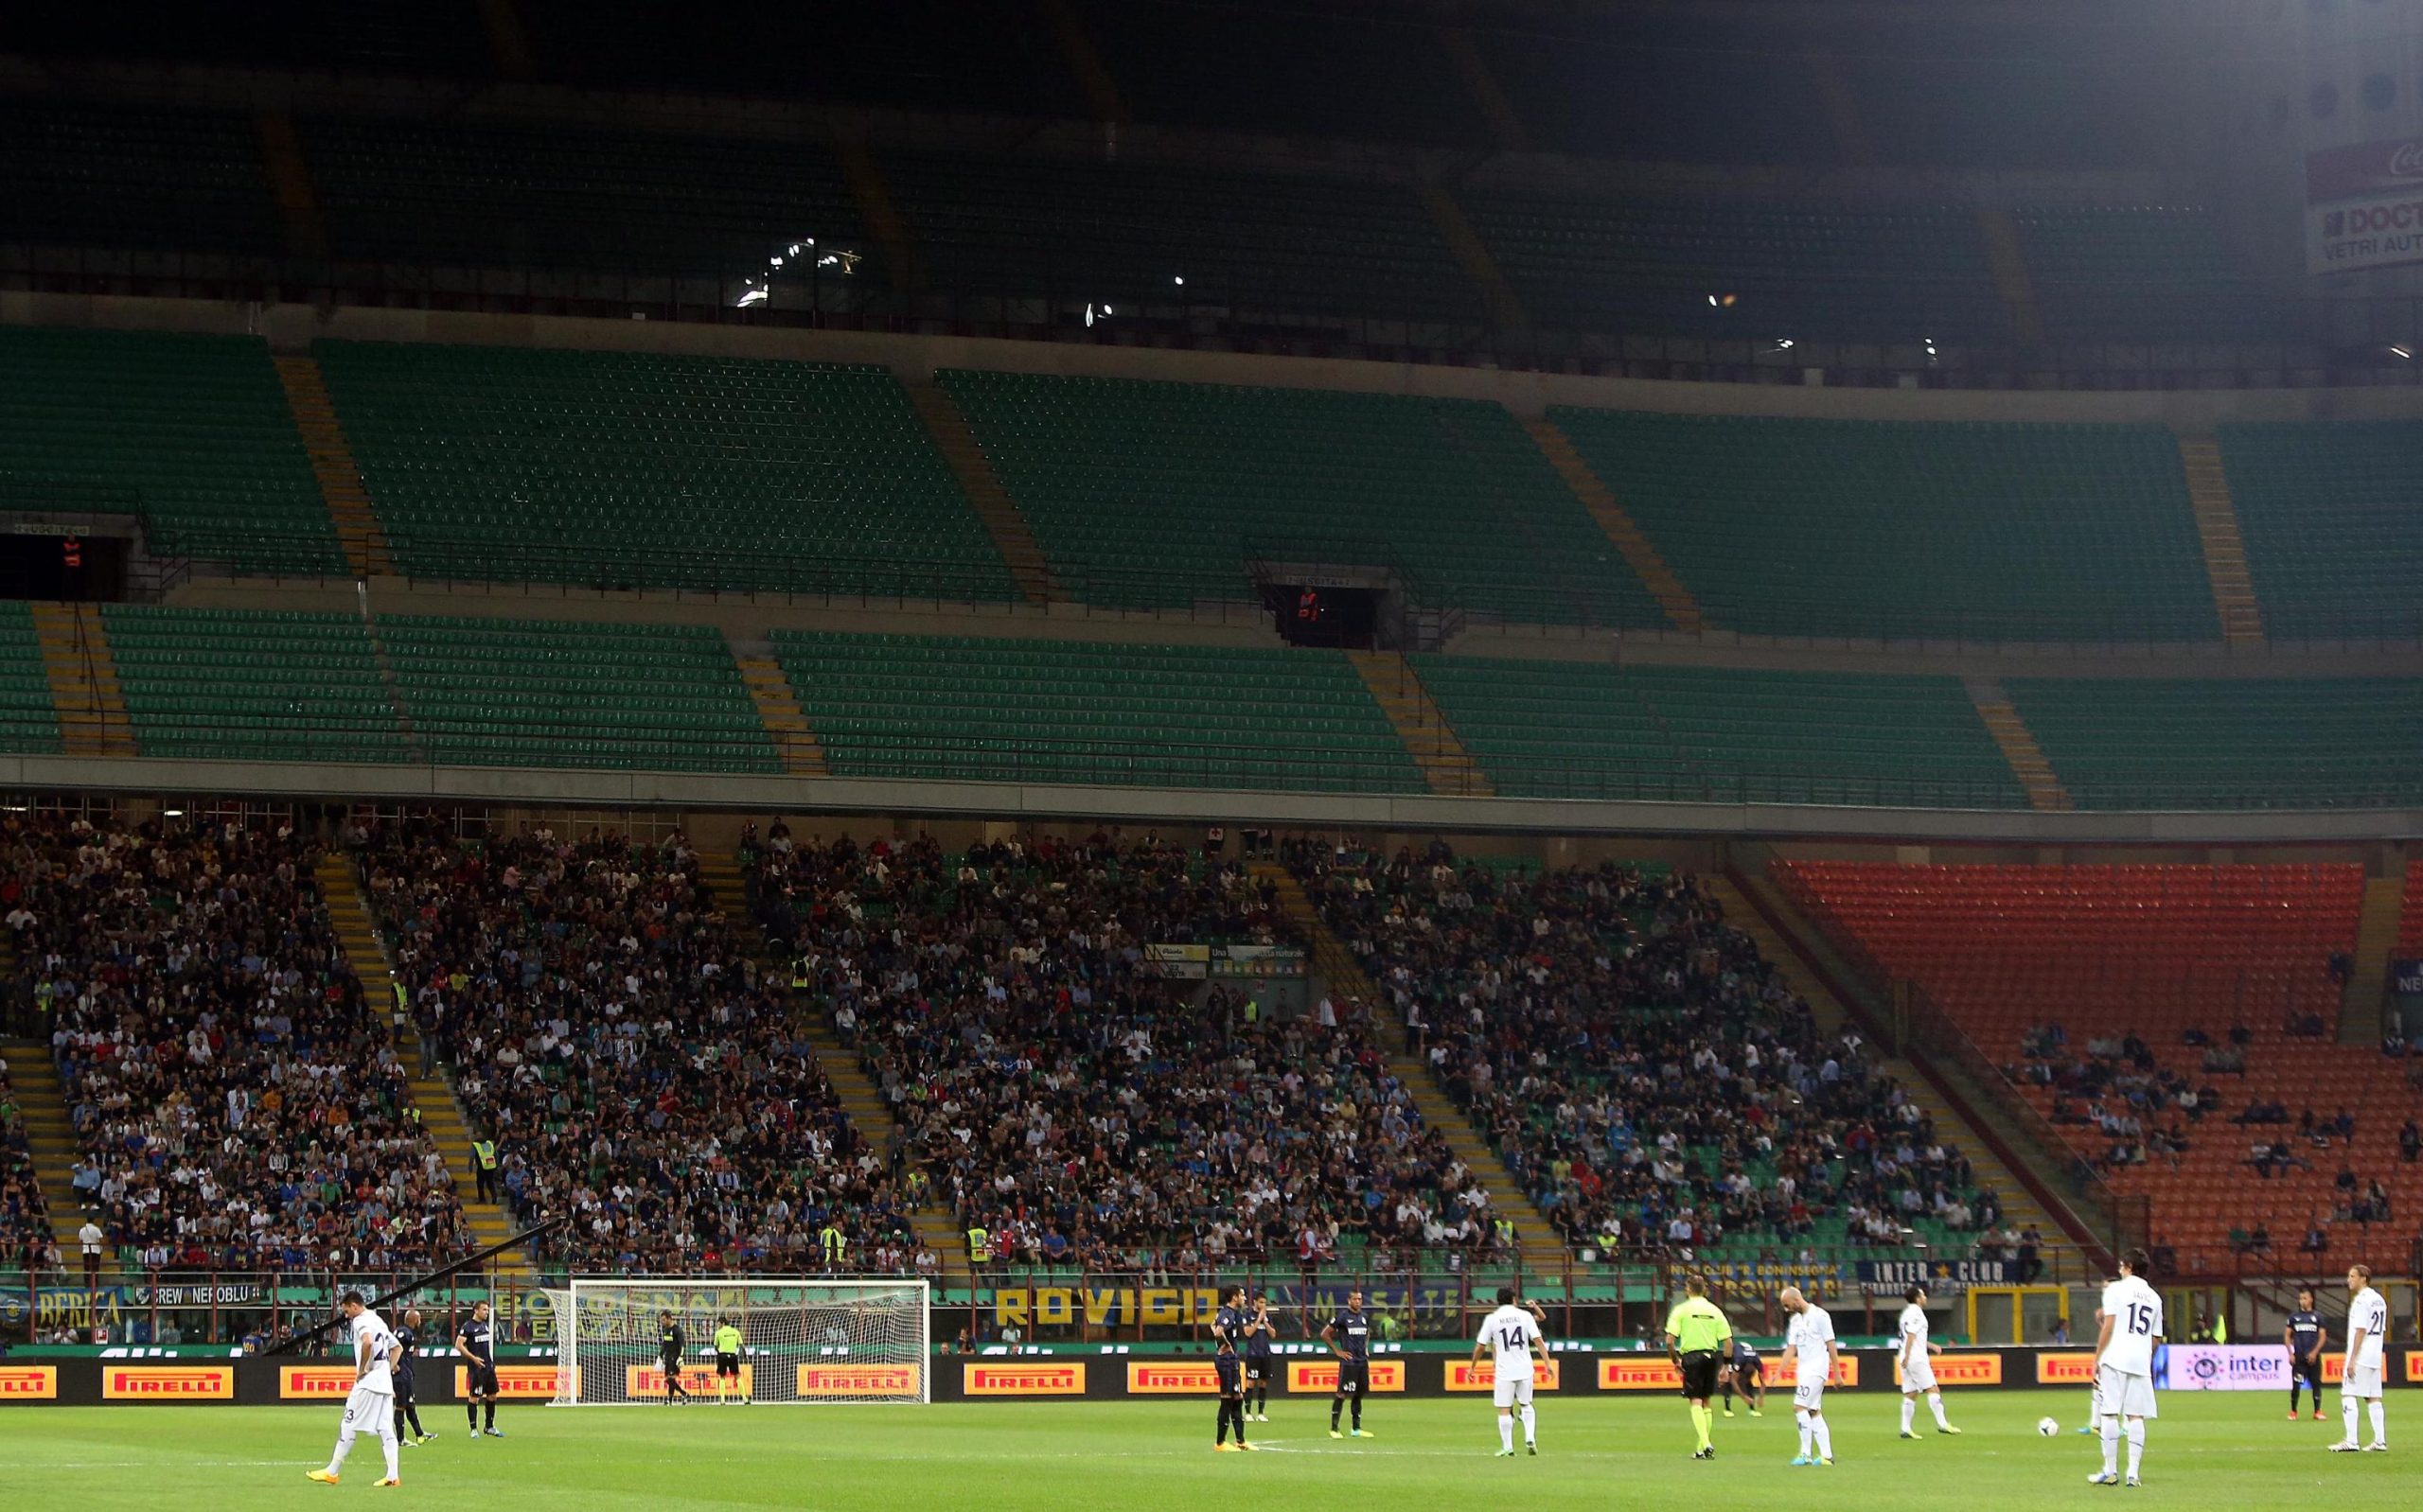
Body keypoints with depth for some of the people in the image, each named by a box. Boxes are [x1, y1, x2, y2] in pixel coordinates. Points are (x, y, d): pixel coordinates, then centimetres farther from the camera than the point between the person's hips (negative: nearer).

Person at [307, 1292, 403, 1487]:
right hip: (385, 1383, 9)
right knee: (386, 1429, 4)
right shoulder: (379, 1321, 21)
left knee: (348, 1427, -1)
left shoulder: (361, 1321, -8)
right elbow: (398, 1348, 26)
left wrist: (362, 1369, -18)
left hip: (367, 1382, -9)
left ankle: (332, 1472, 3)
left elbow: (367, 1342, -28)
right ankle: (393, 1476, -5)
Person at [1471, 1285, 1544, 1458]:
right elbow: (1538, 1340, -3)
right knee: (1526, 1405, 18)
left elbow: (1480, 1346, 3)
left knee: (1504, 1410, 2)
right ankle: (1530, 1438, 2)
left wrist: (1473, 1367, 14)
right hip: (1525, 1369, 2)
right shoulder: (1525, 1316, 2)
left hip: (1504, 1371, -2)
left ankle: (1507, 1447, 1)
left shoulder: (1492, 1319, -1)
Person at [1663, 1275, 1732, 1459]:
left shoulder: (1681, 1310, -2)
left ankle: (1705, 1444, -21)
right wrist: (1724, 1366, 11)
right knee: (1705, 1402, 15)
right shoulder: (1715, 1311, 7)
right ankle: (1702, 1448, 19)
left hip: (1691, 1356, -4)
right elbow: (1728, 1342, 4)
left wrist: (1675, 1360, 5)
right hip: (1711, 1357, 4)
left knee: (1696, 1402, -4)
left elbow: (1669, 1340, -9)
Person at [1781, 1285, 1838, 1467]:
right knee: (1814, 1412, 6)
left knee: (1800, 1407, -13)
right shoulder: (1795, 1320, 13)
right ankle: (1826, 1455, 7)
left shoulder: (1819, 1316, -9)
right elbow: (1791, 1349, 12)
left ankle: (1806, 1454, -10)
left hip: (1816, 1369, -8)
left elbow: (1831, 1345, -9)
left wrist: (1837, 1373, -11)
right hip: (1802, 1370, 8)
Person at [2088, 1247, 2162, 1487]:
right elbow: (2155, 1338, 15)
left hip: (2115, 1359, -4)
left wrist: (2097, 1359, -3)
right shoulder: (2154, 1297, 15)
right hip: (2141, 1362, 4)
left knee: (2110, 1414, 0)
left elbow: (2108, 1327, -7)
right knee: (2136, 1417, 3)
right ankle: (2133, 1474, -3)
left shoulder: (2116, 1289, 0)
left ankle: (2111, 1472, -1)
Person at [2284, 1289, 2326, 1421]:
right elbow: (2287, 1336, 9)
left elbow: (2323, 1337, 3)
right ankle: (2293, 1411, 4)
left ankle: (2317, 1411, 8)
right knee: (2295, 1384, -6)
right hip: (2298, 1357, 0)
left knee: (2316, 1384, 0)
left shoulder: (2317, 1317, 5)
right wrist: (2290, 1353, -2)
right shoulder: (2294, 1316, 7)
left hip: (2313, 1357, 0)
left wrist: (2315, 1352, -8)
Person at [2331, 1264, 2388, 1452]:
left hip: (2360, 1357, -9)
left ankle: (2350, 1441, -16)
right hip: (2376, 1357, 9)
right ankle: (2380, 1441, 9)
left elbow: (2360, 1331, -18)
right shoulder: (2379, 1300, 15)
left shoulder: (2361, 1300, -13)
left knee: (2348, 1395, -9)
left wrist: (2352, 1359, -18)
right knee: (2373, 1398, 11)